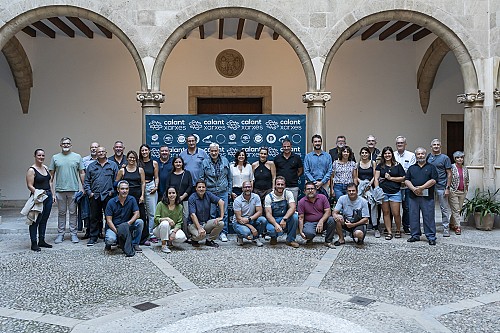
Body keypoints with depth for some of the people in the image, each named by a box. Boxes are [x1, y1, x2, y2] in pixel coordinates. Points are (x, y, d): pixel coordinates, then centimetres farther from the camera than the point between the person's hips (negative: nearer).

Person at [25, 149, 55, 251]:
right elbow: (30, 186, -13)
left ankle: (42, 241, 22)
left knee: (44, 220, 13)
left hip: (48, 196, 7)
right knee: (36, 221, -4)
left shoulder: (45, 167, 12)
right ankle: (34, 243, 2)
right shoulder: (31, 170, -8)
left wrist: (52, 194, 12)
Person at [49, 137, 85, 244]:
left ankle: (73, 234, 13)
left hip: (74, 190, -1)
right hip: (60, 190, 1)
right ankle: (60, 234, 16)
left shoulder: (77, 157, 5)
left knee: (73, 212, 5)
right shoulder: (55, 158, 7)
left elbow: (82, 173, 4)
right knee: (61, 213, 9)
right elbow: (51, 174, 8)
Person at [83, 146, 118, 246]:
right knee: (94, 217, 6)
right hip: (94, 196, 2)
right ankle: (93, 237, 13)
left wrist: (113, 191, -5)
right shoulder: (91, 166, 12)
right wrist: (89, 192, 0)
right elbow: (86, 181, 11)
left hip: (108, 196, -2)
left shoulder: (113, 165, 7)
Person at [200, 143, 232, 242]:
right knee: (211, 214, 2)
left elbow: (230, 177, 13)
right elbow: (201, 178, 5)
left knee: (223, 213, 1)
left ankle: (223, 233, 9)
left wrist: (229, 190, 9)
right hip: (210, 192, -1)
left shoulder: (225, 161, 7)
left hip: (223, 192, 1)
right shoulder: (205, 163, 3)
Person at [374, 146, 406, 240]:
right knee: (386, 212, 5)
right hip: (383, 192, 1)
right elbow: (376, 179, 2)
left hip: (395, 192, -1)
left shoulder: (397, 165, 6)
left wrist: (391, 178, -6)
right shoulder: (380, 166, 8)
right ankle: (389, 232, 12)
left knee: (396, 213, -3)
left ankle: (398, 230, 18)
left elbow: (403, 178, 2)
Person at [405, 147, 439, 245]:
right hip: (413, 196, 3)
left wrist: (422, 187, -14)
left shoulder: (431, 167, 8)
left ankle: (431, 237, 4)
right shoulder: (411, 168, 16)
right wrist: (413, 189, -11)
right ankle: (415, 235, 16)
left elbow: (433, 180, -4)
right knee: (413, 216, 6)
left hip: (427, 197, -3)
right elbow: (407, 180, 8)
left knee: (429, 217, -2)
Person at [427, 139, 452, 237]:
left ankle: (446, 228, 10)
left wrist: (447, 188, -8)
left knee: (444, 208, 2)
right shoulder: (427, 157, 9)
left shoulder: (445, 158, 1)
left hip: (441, 187, -3)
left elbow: (449, 174, 0)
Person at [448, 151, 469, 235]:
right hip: (453, 191, -6)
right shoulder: (451, 167, -6)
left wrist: (466, 189, 15)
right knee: (456, 209, -8)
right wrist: (448, 189, -13)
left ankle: (451, 224, 23)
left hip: (462, 192, 6)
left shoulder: (465, 168, 12)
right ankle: (457, 227, -6)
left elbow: (467, 180, 21)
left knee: (459, 209, 9)